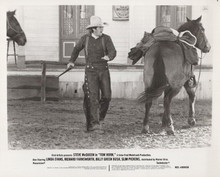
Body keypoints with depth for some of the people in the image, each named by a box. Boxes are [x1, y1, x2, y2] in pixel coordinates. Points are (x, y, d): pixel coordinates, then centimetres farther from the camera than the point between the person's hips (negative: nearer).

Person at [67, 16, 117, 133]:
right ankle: (94, 124, -9)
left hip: (103, 70, 2)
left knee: (107, 96, -2)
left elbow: (113, 52, -14)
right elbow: (77, 49, 20)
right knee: (94, 97, -11)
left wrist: (109, 57, -36)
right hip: (90, 71, -1)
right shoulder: (85, 38, 0)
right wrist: (71, 61, 16)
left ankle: (99, 116, 26)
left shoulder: (106, 38, -2)